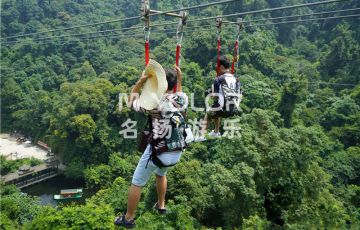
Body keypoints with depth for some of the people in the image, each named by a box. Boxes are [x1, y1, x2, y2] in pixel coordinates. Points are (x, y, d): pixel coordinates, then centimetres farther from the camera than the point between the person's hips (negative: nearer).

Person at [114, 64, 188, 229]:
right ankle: (161, 206, 49)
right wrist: (179, 79, 14)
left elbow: (131, 101, -3)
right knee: (161, 174, 36)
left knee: (136, 183, 14)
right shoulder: (183, 98, -5)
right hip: (177, 152, 6)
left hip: (157, 152, -6)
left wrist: (140, 82, -12)